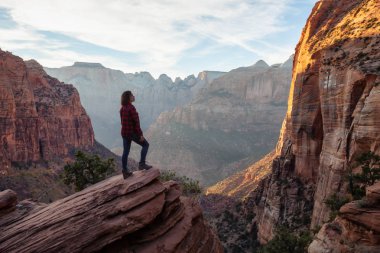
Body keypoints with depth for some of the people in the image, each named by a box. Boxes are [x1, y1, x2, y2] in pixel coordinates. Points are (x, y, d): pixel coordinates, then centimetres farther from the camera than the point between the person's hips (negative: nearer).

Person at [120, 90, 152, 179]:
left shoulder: (122, 108, 9)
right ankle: (142, 164, 7)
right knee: (145, 145, 10)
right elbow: (136, 122, -21)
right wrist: (140, 134, -17)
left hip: (124, 132, 8)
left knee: (126, 152, 12)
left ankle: (125, 172, 18)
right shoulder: (131, 108, -19)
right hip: (132, 132, -8)